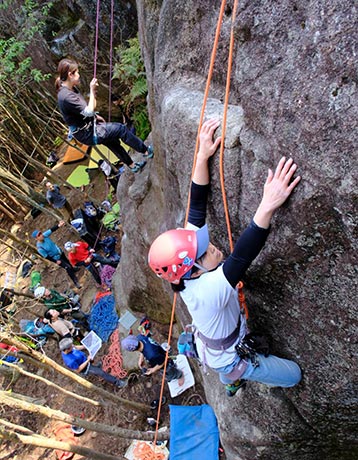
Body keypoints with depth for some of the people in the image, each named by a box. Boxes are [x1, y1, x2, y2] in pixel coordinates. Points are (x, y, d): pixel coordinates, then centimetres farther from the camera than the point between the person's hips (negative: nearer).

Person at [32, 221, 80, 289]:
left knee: (68, 262, 29)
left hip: (60, 252, 6)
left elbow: (52, 230, -26)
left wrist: (59, 225, -44)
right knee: (68, 267, -5)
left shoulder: (44, 236, -20)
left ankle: (73, 270, 60)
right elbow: (47, 257, -23)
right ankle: (75, 282, 10)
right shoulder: (40, 248, -33)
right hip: (56, 258, -6)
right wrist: (56, 261, -16)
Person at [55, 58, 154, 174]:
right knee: (121, 129, -6)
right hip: (87, 134, -10)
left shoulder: (70, 88, 2)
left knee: (113, 142, 18)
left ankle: (132, 166, 35)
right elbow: (89, 111, -28)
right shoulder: (66, 96, -29)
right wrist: (92, 90, -23)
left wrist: (95, 116, 9)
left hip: (89, 124, 10)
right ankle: (146, 151, 9)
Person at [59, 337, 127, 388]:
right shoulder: (70, 361, -40)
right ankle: (117, 382, 2)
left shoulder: (65, 349, -20)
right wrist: (87, 361, -24)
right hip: (85, 368, -8)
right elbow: (78, 370, -27)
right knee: (101, 373, -12)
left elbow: (75, 347, 0)